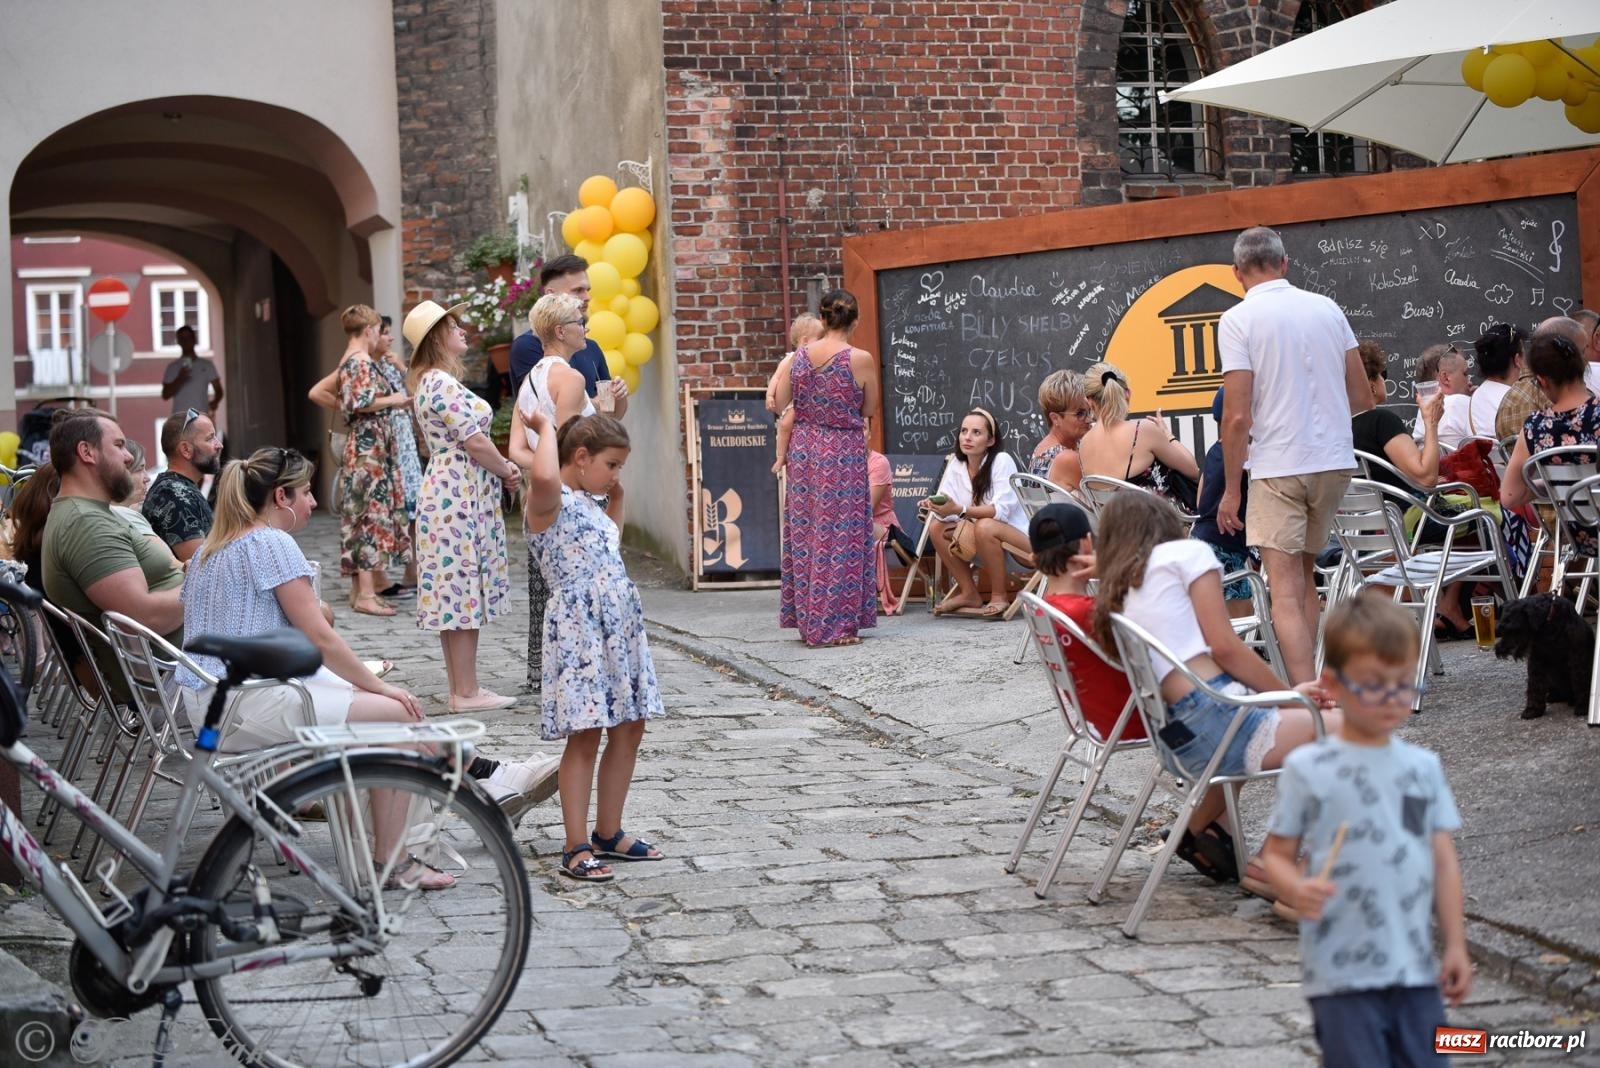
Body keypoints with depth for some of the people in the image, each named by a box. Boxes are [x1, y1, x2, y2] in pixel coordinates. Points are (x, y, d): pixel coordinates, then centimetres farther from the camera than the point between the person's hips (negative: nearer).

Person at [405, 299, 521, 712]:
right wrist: (508, 471, 0)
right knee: (464, 591, -7)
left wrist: (500, 468, 5)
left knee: (456, 594, 11)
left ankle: (461, 687, 15)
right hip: (460, 496, -10)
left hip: (452, 492, 10)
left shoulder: (431, 382, 17)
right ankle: (467, 691, -4)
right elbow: (476, 443, -17)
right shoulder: (443, 384, -15)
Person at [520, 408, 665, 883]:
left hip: (622, 624, 9)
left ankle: (608, 833, 20)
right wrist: (544, 427, -18)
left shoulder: (589, 503, 19)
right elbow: (543, 475, -35)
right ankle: (577, 848, -2)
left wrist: (617, 496, 29)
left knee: (629, 728, 10)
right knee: (585, 734, -8)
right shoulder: (548, 500, -9)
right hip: (579, 627, -9)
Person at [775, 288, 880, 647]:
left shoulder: (801, 355, -3)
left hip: (805, 449, 4)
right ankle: (837, 625, 4)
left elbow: (780, 402, 5)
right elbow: (869, 408, -1)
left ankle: (809, 620, 18)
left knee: (806, 532, 12)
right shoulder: (861, 359, -13)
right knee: (841, 535, 2)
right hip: (845, 452, -4)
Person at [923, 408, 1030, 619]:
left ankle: (999, 596, -19)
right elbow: (949, 510, -7)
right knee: (937, 527, -12)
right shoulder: (955, 463, -1)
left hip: (1017, 535, -6)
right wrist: (936, 506, -30)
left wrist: (959, 510, -38)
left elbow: (1001, 510, -27)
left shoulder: (1002, 461, -18)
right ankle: (969, 593, -4)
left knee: (984, 527, -34)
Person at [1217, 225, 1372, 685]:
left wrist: (1231, 489, -4)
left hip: (1278, 466, -6)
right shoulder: (1326, 308, 7)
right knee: (1304, 578, 20)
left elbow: (1237, 416, -13)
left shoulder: (1238, 320, -8)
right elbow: (1362, 398, 11)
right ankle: (1307, 683, 22)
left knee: (1286, 591, -7)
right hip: (1335, 461, 6)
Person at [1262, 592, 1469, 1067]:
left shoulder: (1423, 767, 7)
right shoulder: (1308, 769, -5)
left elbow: (1443, 861, 10)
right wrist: (1296, 889, -22)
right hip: (1342, 973, -4)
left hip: (1417, 969, 4)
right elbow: (1277, 853, 0)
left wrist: (1455, 946, 7)